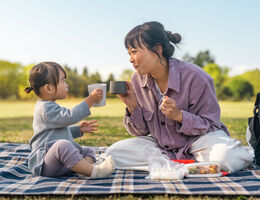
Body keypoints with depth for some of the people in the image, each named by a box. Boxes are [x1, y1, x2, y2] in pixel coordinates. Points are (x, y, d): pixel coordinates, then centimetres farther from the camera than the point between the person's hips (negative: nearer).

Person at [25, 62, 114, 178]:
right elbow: (69, 117, -25)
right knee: (63, 145, -38)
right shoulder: (46, 108, -14)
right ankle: (94, 171, -40)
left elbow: (62, 131, 32)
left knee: (87, 151, 13)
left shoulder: (49, 107, 21)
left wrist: (79, 129, 17)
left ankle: (84, 170, -21)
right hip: (45, 164, -11)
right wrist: (91, 99, -24)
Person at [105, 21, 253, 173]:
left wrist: (179, 115, -30)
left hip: (199, 138, -4)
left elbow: (210, 124, -14)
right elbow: (141, 130, 1)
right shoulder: (138, 80, -6)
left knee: (226, 157, -37)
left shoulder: (194, 77, -21)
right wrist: (132, 106, -18)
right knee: (114, 153, -18)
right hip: (161, 144, 5)